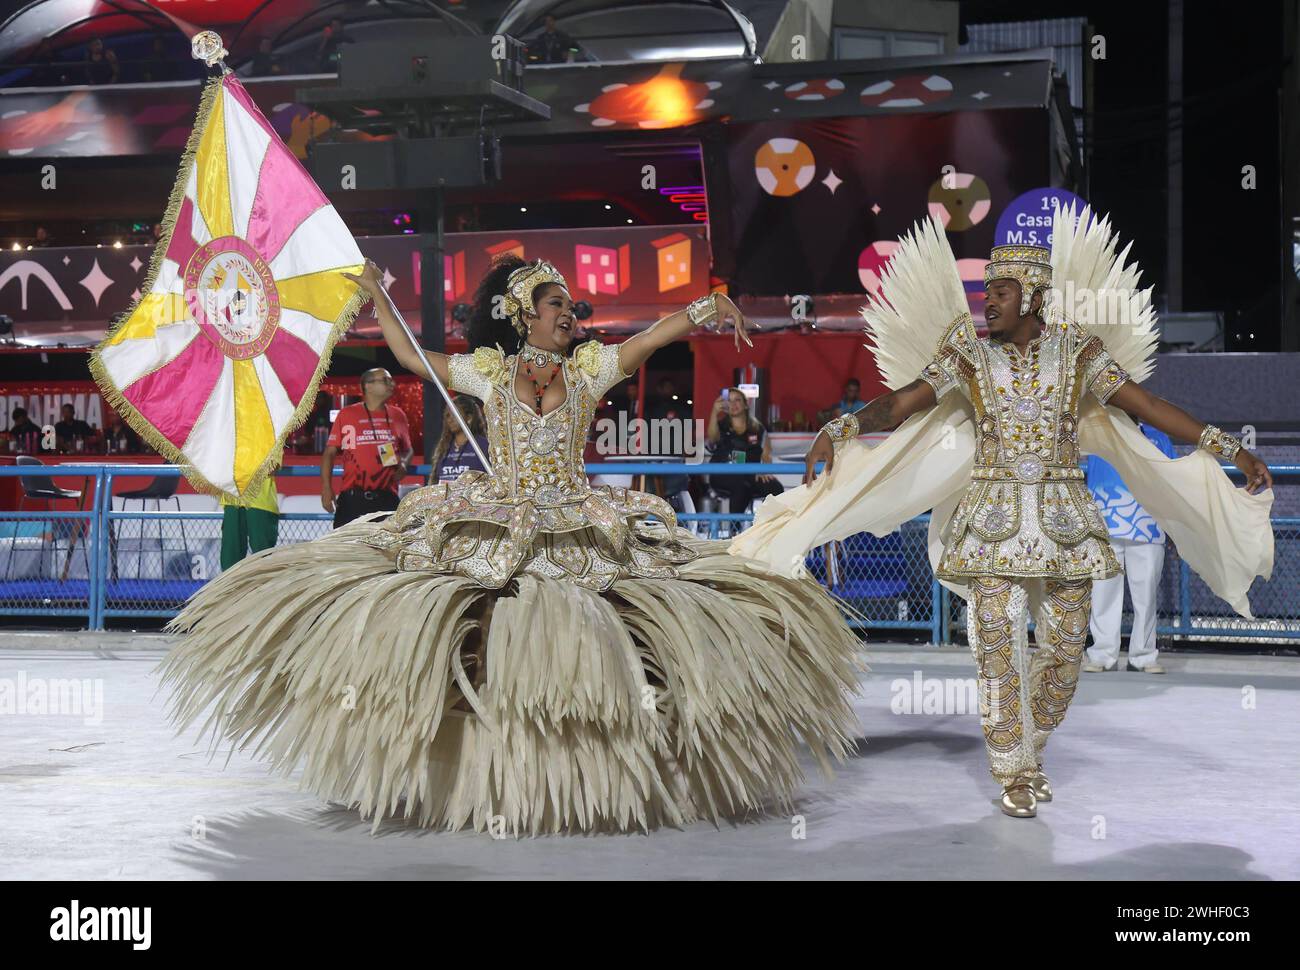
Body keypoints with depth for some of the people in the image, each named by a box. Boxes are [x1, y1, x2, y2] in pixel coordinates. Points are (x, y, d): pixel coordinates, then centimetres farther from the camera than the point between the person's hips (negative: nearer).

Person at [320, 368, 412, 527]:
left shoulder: (397, 415, 10)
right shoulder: (347, 414, 1)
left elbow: (407, 450, 23)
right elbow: (330, 452, 2)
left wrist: (403, 464, 0)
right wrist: (326, 488, -8)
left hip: (387, 498, 3)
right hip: (353, 498, -3)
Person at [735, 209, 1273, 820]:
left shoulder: (1077, 350, 1)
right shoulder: (968, 353, 0)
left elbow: (1147, 405, 0)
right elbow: (901, 402, -4)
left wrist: (1230, 449, -5)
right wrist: (841, 428, -20)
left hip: (1063, 517, 1)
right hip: (993, 515, -1)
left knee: (1066, 644, 5)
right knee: (998, 643, -4)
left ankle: (1028, 747, 29)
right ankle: (1014, 772, 8)